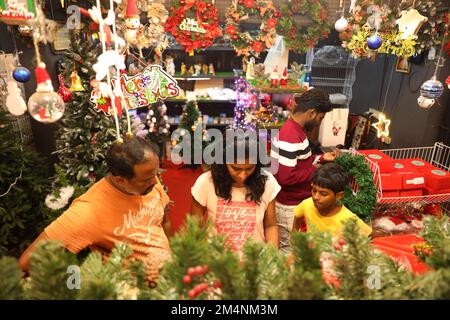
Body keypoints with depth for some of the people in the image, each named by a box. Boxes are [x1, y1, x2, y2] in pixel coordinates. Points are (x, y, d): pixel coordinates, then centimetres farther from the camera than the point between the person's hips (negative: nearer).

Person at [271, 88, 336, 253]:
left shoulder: (296, 129, 5)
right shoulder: (290, 136, -27)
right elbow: (286, 177, -31)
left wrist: (320, 158, 6)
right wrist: (314, 171, -17)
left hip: (296, 201, 9)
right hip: (289, 205, -9)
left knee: (290, 245, 24)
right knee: (290, 249, 11)